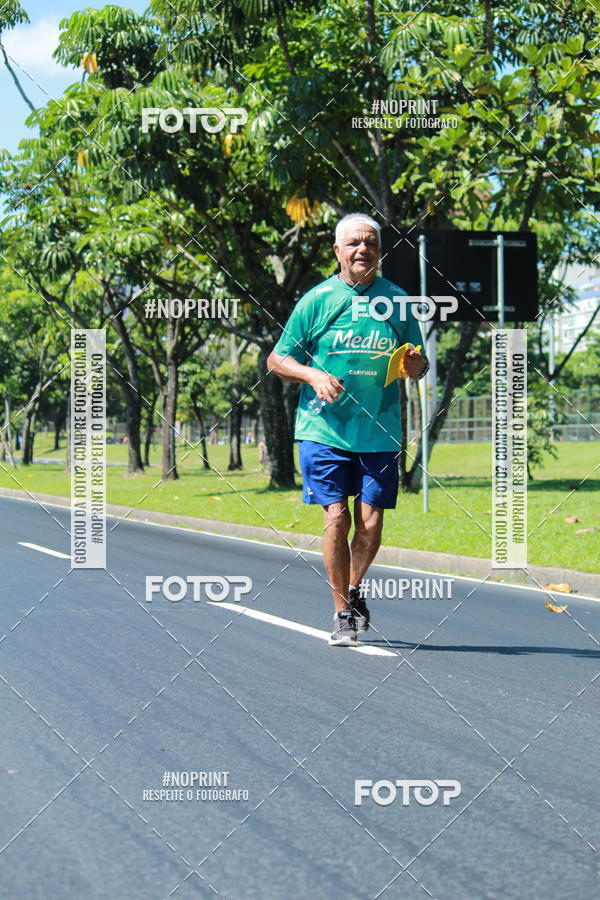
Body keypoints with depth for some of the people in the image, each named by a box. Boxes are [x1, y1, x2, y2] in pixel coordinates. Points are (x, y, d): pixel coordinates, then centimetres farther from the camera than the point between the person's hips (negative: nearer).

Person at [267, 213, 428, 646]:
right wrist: (314, 375, -14)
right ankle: (342, 613, 8)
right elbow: (276, 360, 4)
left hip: (380, 434, 2)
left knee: (370, 522, 0)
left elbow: (419, 366, 15)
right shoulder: (316, 300, 0)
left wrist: (415, 364, -9)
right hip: (324, 429, -2)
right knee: (337, 517, -7)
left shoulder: (397, 300, 7)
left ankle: (354, 590, 29)